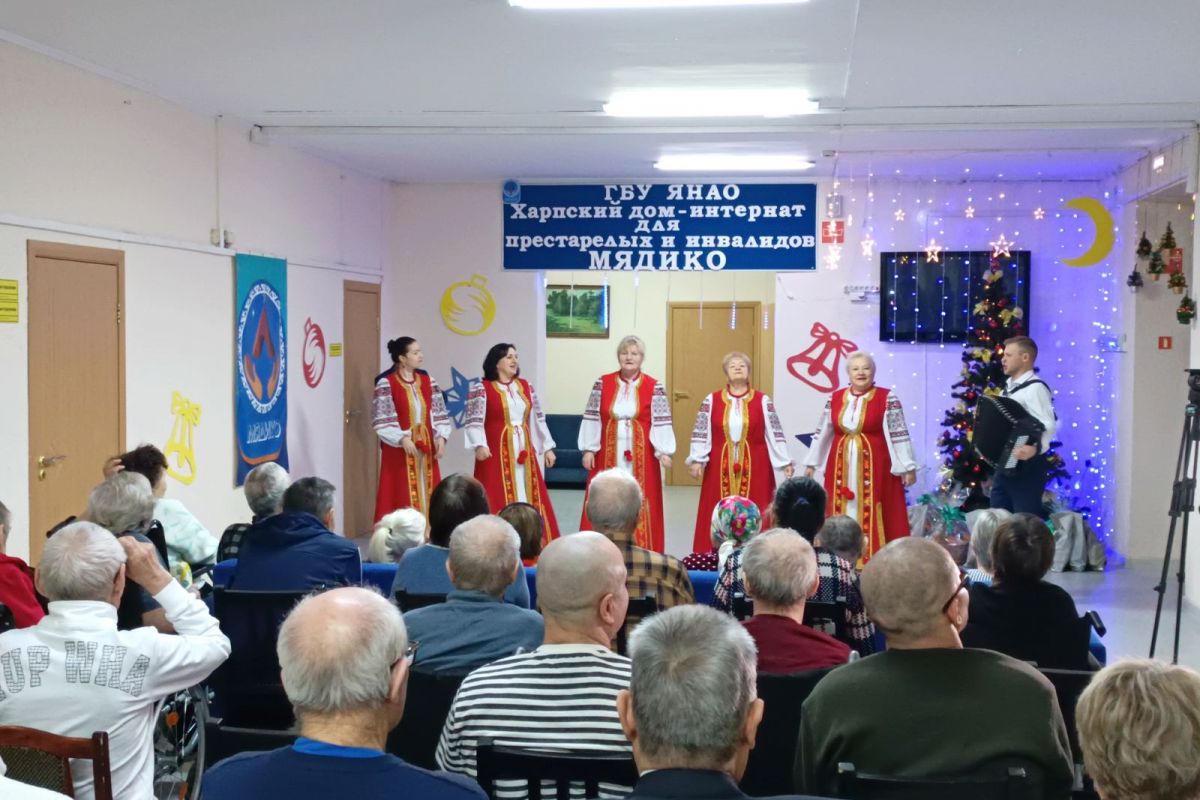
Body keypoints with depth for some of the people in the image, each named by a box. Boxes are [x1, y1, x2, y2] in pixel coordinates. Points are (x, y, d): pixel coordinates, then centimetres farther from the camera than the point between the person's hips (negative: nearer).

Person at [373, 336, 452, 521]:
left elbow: (439, 412, 10)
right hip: (399, 449, -5)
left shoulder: (427, 381, 9)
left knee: (427, 494, 8)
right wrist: (402, 439, -20)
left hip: (426, 448, 5)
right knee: (401, 495, -3)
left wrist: (441, 436, -4)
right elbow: (382, 419, -11)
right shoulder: (386, 383, -8)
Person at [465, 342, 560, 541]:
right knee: (498, 500, -6)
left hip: (524, 452, 6)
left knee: (529, 498, 9)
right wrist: (479, 445, -25)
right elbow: (474, 421, -11)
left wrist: (547, 447, 12)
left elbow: (538, 418, 15)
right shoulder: (482, 389, -5)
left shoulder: (525, 386, 12)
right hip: (497, 454, -6)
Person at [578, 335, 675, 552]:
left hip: (640, 456, -1)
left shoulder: (654, 388, 0)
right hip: (608, 455, 1)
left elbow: (661, 423, -3)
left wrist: (664, 452, -13)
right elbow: (592, 419, 4)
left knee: (638, 502, 1)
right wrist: (588, 449, -1)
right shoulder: (602, 383, 4)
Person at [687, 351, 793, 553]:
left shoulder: (762, 401, 3)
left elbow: (775, 433, 3)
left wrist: (785, 462, 1)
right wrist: (696, 460, -5)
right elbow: (700, 433, 3)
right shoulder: (712, 400, 4)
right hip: (721, 467, 1)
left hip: (754, 467, 0)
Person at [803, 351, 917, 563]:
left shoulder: (887, 398, -3)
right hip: (841, 465, 4)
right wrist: (811, 463, 16)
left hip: (875, 465, -4)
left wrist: (907, 466, -4)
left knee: (872, 513, -4)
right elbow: (822, 433, 14)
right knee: (842, 513, 5)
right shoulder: (835, 398, 8)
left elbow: (899, 434, -3)